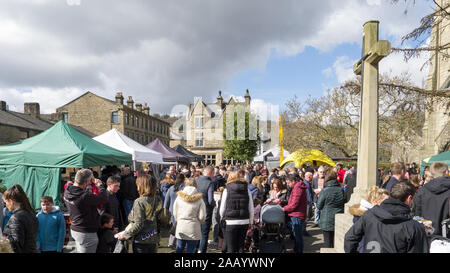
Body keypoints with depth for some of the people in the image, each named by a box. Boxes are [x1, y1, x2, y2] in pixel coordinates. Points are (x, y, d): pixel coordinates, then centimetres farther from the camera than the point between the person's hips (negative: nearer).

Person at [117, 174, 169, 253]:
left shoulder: (139, 202, -18)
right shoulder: (158, 200, -2)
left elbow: (138, 225, -20)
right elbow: (164, 221, 1)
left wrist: (125, 235, -11)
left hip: (141, 241, -5)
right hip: (154, 240, 5)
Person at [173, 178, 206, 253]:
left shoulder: (179, 197, -5)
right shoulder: (199, 199, -10)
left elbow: (175, 213, 4)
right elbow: (202, 216, -7)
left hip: (181, 227, 2)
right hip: (194, 228, -2)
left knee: (179, 249, 17)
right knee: (190, 250, 8)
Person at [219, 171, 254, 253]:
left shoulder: (227, 189, -2)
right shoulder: (246, 189, 5)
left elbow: (222, 209, 0)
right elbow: (251, 208, 7)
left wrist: (222, 219, 18)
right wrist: (250, 222, 17)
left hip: (230, 222, -3)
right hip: (244, 221, 3)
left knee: (230, 248, 3)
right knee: (241, 246, 14)